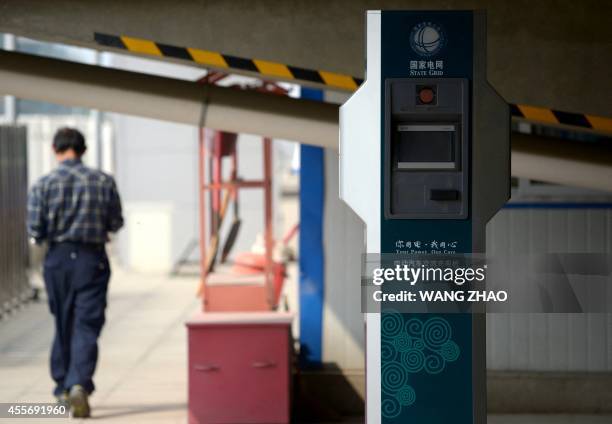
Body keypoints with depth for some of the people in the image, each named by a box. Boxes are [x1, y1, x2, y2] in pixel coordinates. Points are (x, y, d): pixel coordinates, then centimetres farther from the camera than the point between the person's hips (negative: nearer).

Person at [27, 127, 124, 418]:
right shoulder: (103, 182, -2)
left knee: (63, 325, 16)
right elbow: (116, 224, 3)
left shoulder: (43, 185, -4)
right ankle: (79, 385, -21)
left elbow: (35, 231, -7)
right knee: (86, 327, -3)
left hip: (57, 260, 1)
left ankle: (63, 387, 24)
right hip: (93, 260, -1)